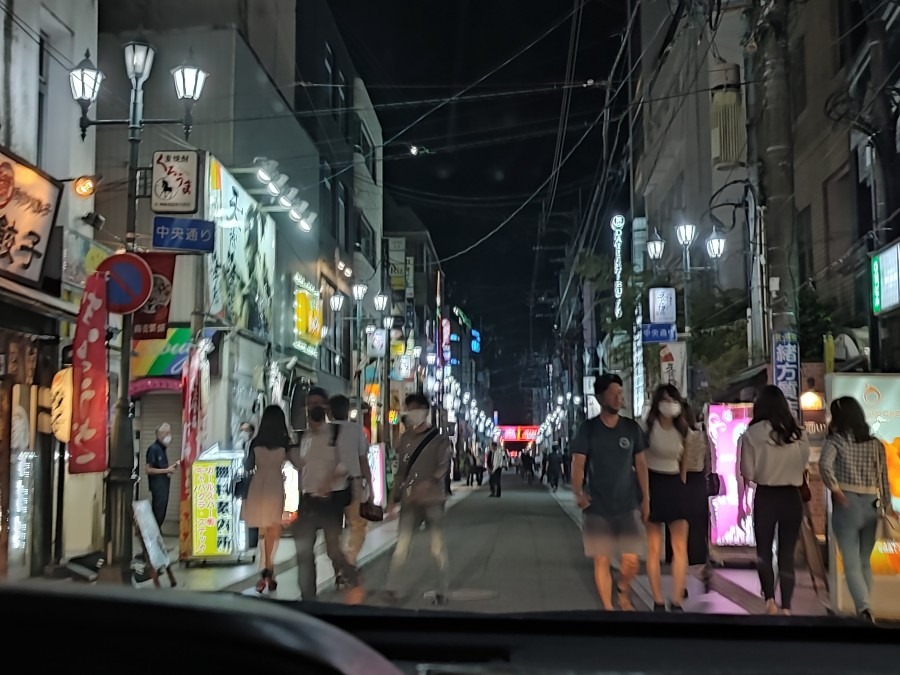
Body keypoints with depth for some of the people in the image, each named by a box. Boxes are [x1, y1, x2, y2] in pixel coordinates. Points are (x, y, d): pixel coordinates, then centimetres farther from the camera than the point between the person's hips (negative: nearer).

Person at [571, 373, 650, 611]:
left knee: (632, 560, -1)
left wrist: (646, 498, 6)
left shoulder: (632, 428, 4)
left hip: (628, 505, 1)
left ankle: (624, 592, 30)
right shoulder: (588, 429, -2)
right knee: (601, 560, 2)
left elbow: (640, 464, 9)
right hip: (597, 507, -1)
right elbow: (578, 464, -8)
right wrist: (578, 493, -24)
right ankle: (608, 607, 16)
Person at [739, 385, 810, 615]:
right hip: (792, 497, 2)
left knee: (764, 551, 16)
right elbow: (804, 466, 8)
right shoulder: (799, 434, -2)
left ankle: (770, 599, 3)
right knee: (787, 554, 12)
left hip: (765, 497, -2)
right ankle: (786, 607, 12)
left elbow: (747, 473, -10)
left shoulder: (752, 434, -12)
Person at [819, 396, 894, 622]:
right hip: (871, 505, 4)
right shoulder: (875, 443, 8)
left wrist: (836, 490, -14)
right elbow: (883, 478, 8)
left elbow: (824, 465, -24)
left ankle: (864, 609, -17)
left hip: (847, 504, -4)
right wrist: (888, 506, 12)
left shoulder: (836, 441, -6)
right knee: (865, 562, 16)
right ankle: (864, 610, 19)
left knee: (852, 563, -1)